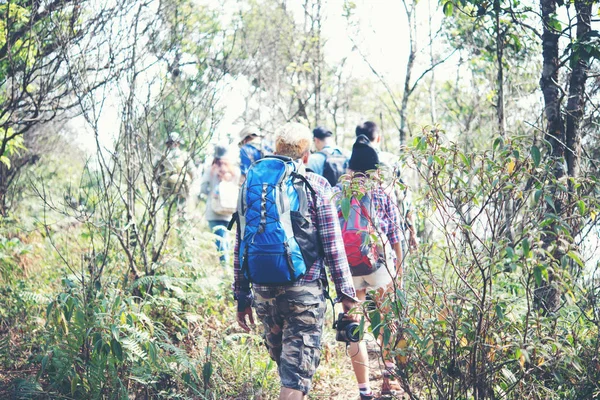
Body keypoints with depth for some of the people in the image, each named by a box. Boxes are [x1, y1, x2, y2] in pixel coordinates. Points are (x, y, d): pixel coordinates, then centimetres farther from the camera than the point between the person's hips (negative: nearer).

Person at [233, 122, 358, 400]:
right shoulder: (316, 186, -2)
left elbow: (240, 248, 8)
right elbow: (333, 246, -6)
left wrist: (242, 296, 14)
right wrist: (346, 293, 0)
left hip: (263, 291, 4)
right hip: (305, 291, -4)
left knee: (283, 361, 22)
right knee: (297, 371, -2)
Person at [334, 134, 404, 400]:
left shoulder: (336, 194, 1)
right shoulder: (384, 195, -1)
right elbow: (395, 237, 1)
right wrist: (399, 269, 12)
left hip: (347, 268, 1)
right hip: (380, 264, -1)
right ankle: (390, 375, 19)